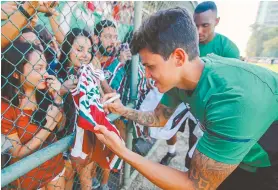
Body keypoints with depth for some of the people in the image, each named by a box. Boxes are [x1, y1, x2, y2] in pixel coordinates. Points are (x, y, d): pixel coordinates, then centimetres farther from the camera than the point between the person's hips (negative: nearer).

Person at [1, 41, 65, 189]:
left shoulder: (44, 92, -9)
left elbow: (60, 126, -3)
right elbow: (17, 153, -19)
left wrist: (56, 97, -15)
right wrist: (49, 125, -26)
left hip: (56, 163, 5)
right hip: (29, 173, -5)